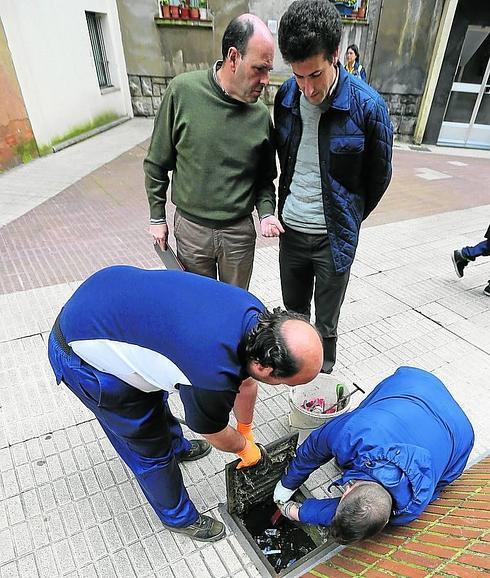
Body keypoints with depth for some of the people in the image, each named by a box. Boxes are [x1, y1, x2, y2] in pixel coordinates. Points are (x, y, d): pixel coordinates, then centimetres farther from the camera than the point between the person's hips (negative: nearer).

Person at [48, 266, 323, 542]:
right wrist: (245, 447, 14)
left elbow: (245, 382, 10)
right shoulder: (215, 375, -34)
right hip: (83, 356, -8)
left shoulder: (259, 319, -10)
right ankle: (179, 516, 37)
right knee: (150, 446, 9)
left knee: (155, 401, 31)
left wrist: (247, 432, 26)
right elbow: (213, 431, -8)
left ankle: (177, 447, 61)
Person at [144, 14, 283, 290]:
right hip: (190, 228, -1)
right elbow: (157, 164, -2)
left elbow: (265, 177, 7)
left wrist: (266, 212, -11)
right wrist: (157, 217, 2)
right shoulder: (183, 91, -12)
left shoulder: (261, 114, -6)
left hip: (240, 231, 2)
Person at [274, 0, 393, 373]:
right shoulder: (286, 97, -3)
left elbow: (379, 175, -3)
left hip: (334, 237, -4)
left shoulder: (367, 106, -16)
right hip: (290, 230, 4)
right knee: (294, 312, 22)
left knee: (326, 324, 11)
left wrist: (348, 220, 8)